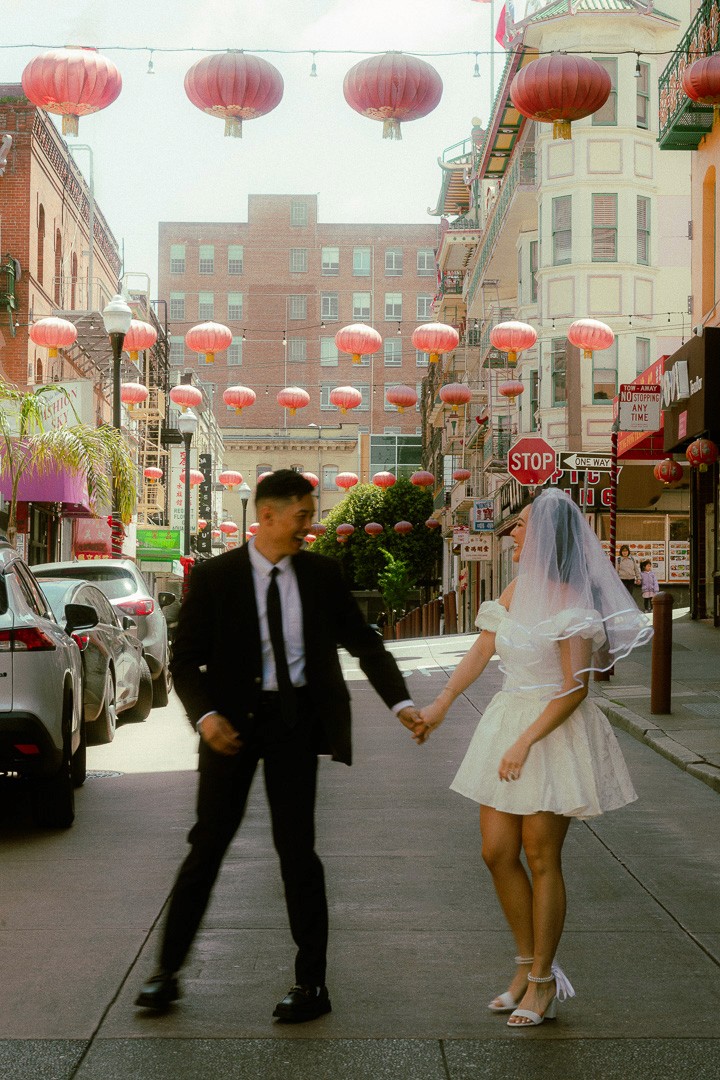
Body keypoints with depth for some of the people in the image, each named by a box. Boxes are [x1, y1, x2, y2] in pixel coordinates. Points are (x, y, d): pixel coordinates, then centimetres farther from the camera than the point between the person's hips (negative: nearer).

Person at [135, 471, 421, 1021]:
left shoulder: (322, 574, 2)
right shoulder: (215, 576, -4)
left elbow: (364, 642, 8)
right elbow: (186, 659, -2)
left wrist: (401, 702, -2)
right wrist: (205, 715, -19)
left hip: (295, 718, 1)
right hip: (233, 721, -1)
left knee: (297, 848, 4)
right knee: (208, 843, 4)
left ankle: (311, 983, 13)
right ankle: (168, 971, 16)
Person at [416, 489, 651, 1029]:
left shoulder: (569, 602, -16)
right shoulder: (516, 590, 9)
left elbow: (575, 688, -19)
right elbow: (480, 652, 17)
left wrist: (525, 741, -22)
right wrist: (439, 706, 17)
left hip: (556, 732, -8)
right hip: (508, 718, 8)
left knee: (541, 859, 0)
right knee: (497, 852, 6)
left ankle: (543, 983, 13)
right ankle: (528, 965, 21)